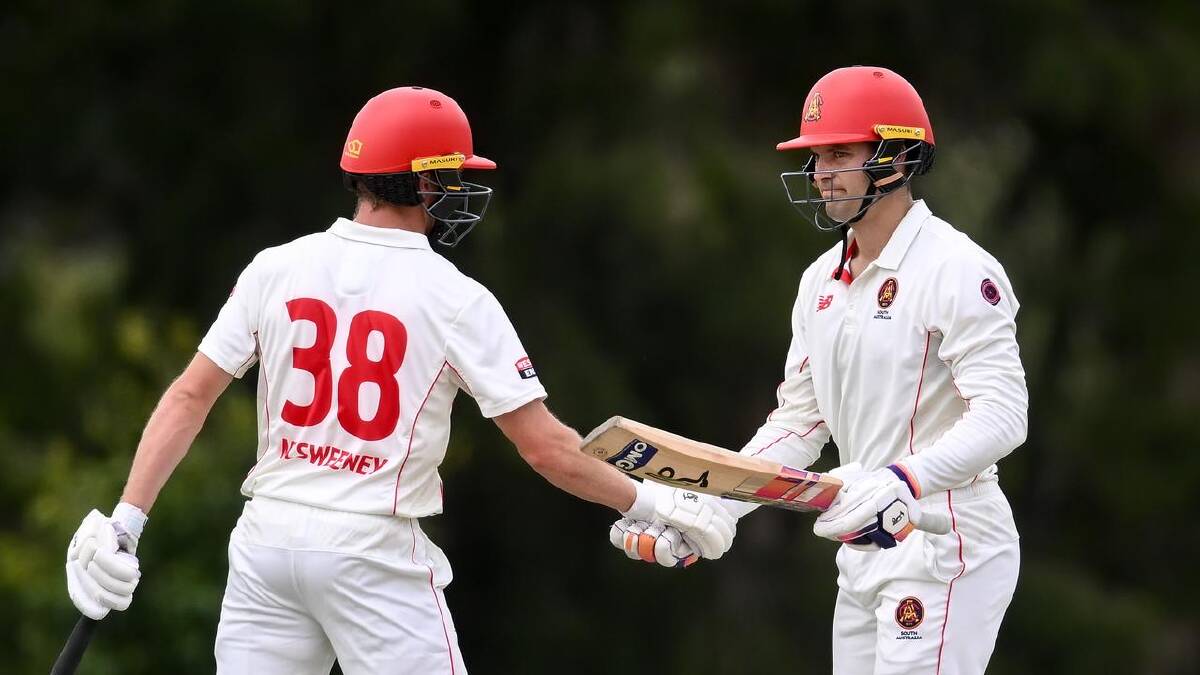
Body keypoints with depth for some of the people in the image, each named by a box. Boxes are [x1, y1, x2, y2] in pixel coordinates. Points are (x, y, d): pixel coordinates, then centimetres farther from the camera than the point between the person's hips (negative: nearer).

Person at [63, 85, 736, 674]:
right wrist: (653, 503, 4)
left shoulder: (276, 268, 3)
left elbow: (189, 398, 1)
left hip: (267, 539, 4)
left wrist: (125, 522, 2)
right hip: (374, 552, -4)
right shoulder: (457, 299, -7)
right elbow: (547, 448, -8)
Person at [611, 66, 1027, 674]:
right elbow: (798, 421, 17)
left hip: (944, 549, -9)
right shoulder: (822, 281, 14)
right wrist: (701, 509, 5)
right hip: (862, 551, 9)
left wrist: (903, 483, -37)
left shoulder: (957, 271, -13)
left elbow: (1002, 414, -22)